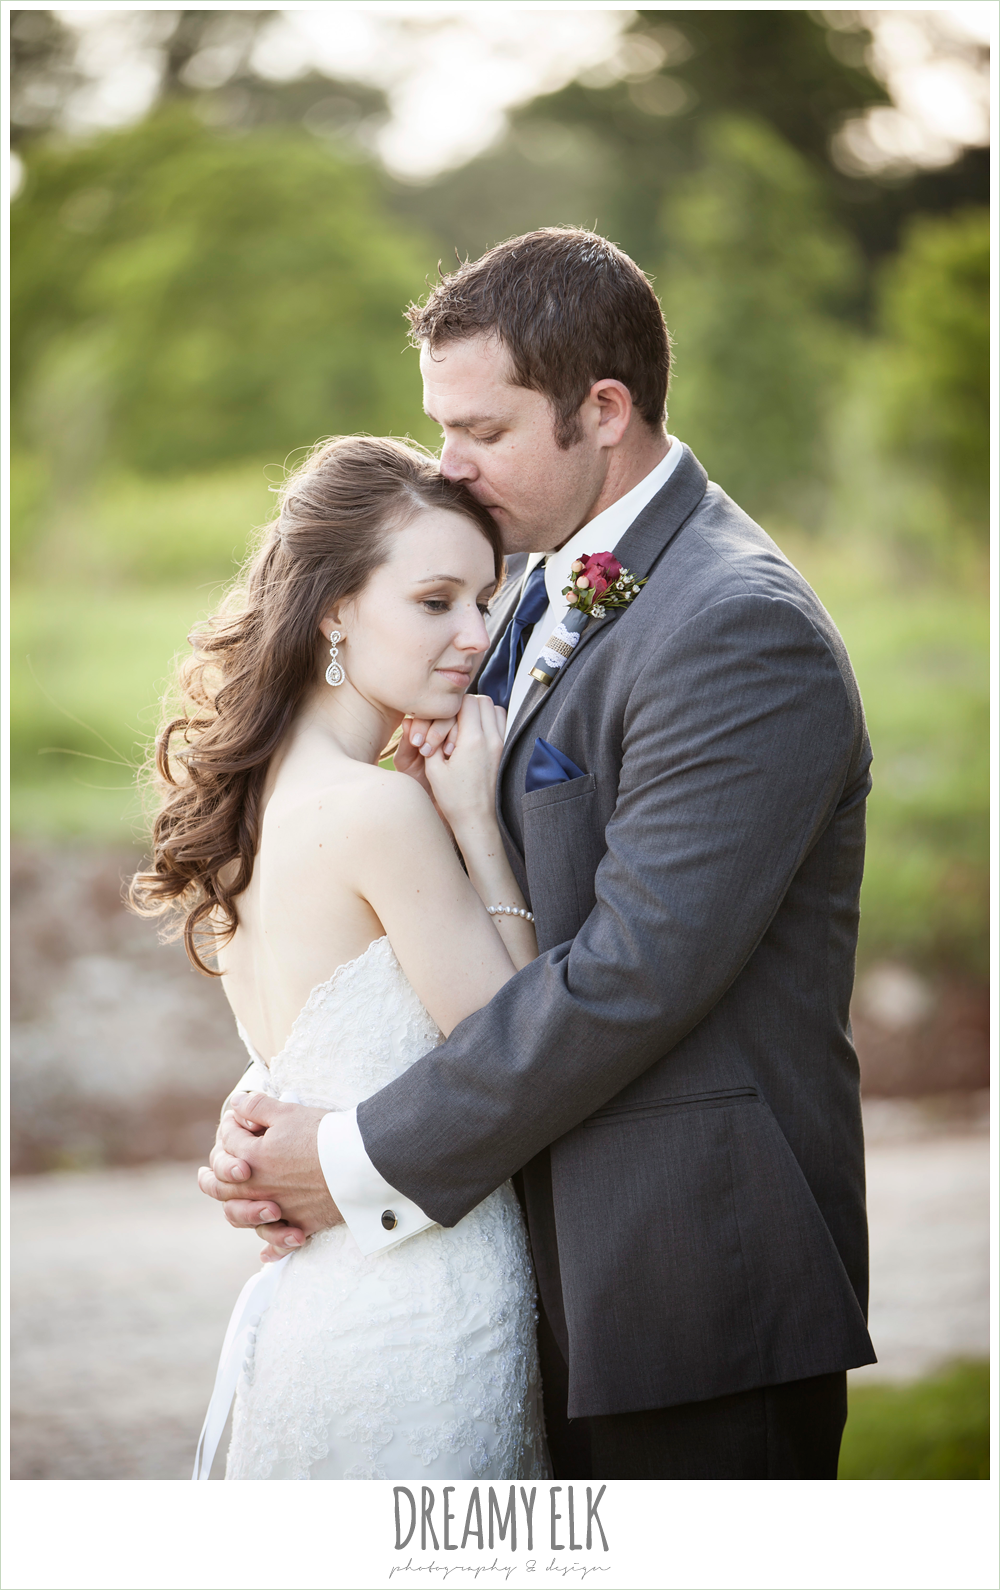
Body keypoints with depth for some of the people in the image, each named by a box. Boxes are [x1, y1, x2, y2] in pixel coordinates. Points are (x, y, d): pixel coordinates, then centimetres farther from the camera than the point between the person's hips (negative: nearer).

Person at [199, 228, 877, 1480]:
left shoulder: (742, 634, -18)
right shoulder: (545, 590, 11)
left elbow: (633, 970, -23)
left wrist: (363, 1162, -16)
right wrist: (285, 1137, -4)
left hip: (701, 1286, -8)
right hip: (563, 1261, 8)